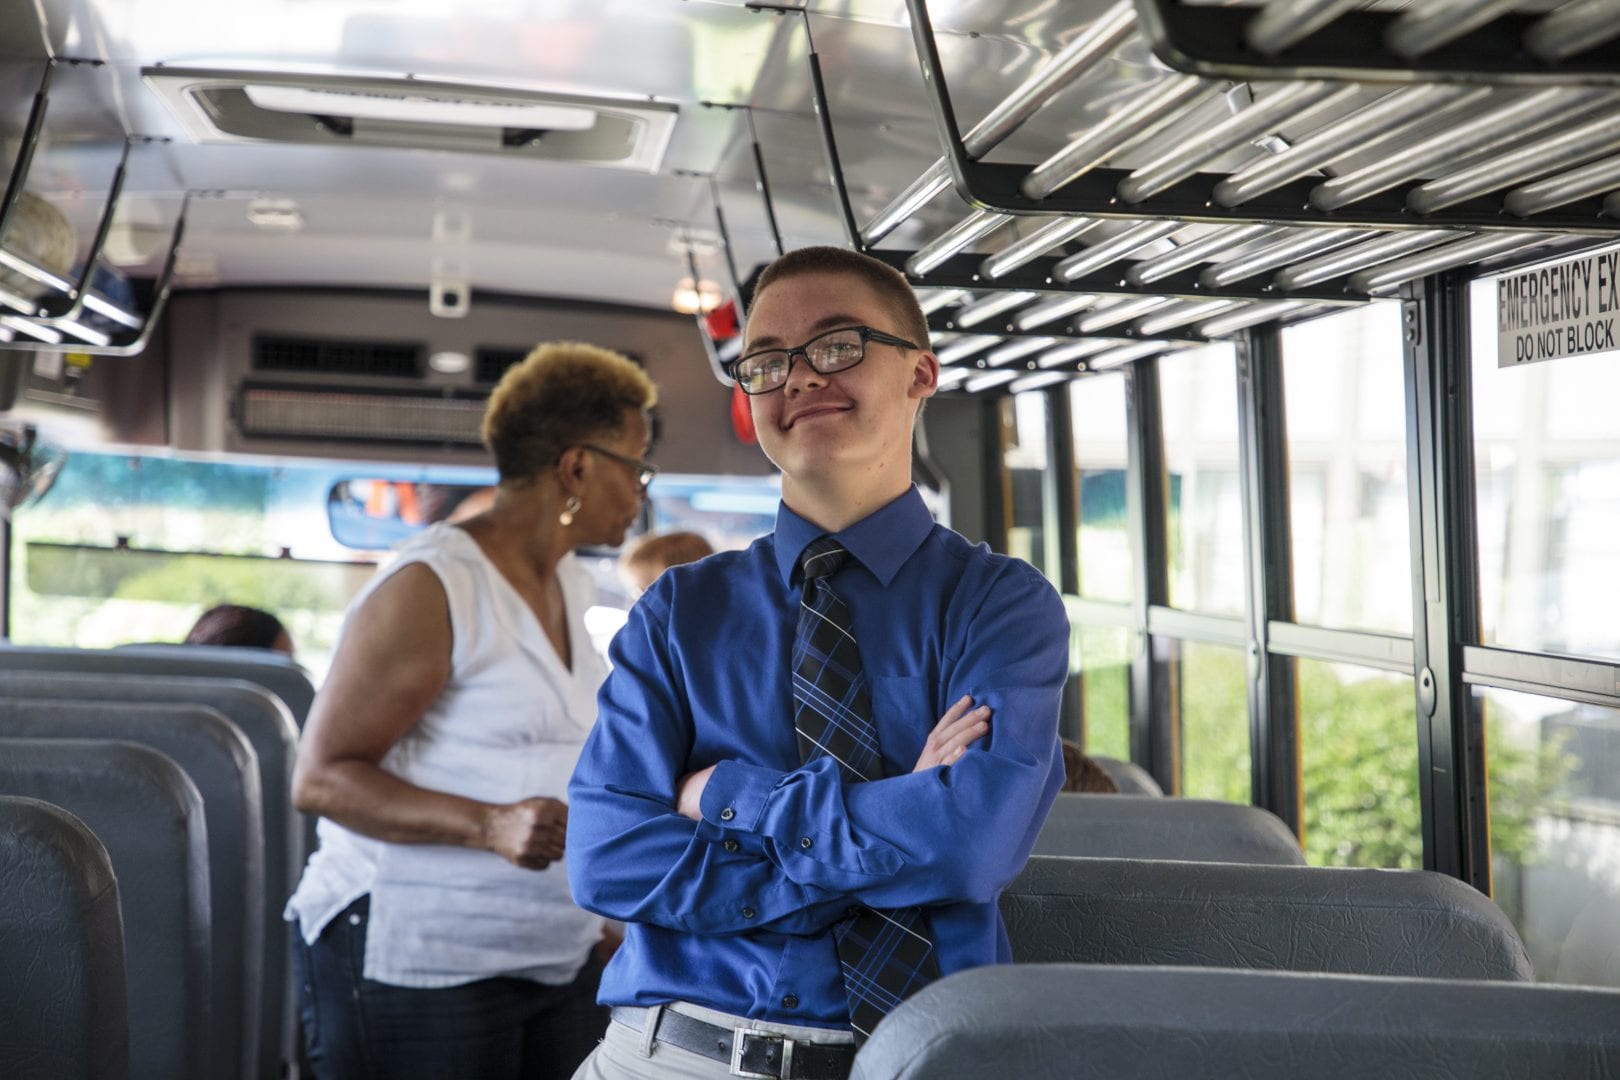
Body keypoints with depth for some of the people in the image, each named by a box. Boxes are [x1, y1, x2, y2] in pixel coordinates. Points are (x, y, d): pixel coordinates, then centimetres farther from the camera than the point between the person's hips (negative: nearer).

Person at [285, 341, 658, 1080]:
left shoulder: (568, 584, 14)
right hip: (413, 959, -7)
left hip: (559, 957, 8)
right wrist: (491, 826, -27)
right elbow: (321, 779, -16)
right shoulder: (433, 587, -12)